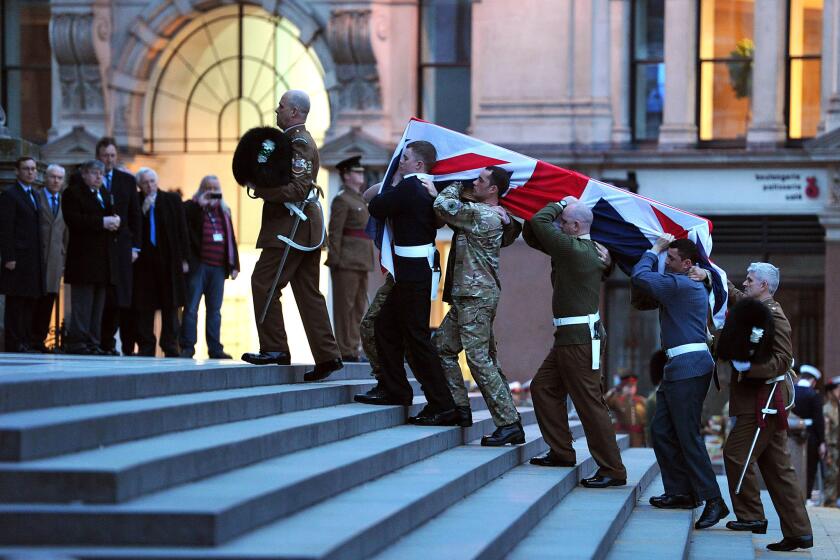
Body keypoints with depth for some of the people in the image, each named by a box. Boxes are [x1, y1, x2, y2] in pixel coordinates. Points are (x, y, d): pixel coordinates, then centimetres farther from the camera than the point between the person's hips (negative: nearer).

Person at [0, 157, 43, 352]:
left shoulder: (35, 195, 19)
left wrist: (41, 256, 13)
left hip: (33, 259, 8)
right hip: (18, 259, -8)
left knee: (30, 302, 8)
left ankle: (28, 341, 11)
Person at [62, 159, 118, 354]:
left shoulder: (104, 194, 23)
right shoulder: (73, 193, -3)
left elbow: (111, 216, 25)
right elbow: (73, 220, -16)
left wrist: (114, 222, 0)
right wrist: (101, 222, -19)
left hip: (103, 258, 8)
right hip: (83, 258, -8)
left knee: (98, 305, 7)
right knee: (82, 303, -10)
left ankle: (93, 343, 9)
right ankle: (77, 342, -9)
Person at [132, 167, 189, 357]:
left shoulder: (172, 200, 8)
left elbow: (182, 230, 7)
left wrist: (184, 258, 2)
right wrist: (143, 210, -11)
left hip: (169, 261, 1)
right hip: (144, 261, -1)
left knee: (170, 306, 2)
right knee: (143, 307, -2)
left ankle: (170, 347, 7)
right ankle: (145, 347, 2)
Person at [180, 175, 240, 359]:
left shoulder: (224, 211, 18)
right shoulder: (192, 208, 4)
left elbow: (231, 239, 19)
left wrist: (234, 265, 12)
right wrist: (201, 203, -16)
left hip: (218, 267, 4)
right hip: (197, 266, -4)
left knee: (214, 310, 6)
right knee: (191, 308, -4)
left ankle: (215, 348, 7)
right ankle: (187, 347, -3)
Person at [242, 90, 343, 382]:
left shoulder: (298, 143, -13)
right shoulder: (301, 140, 19)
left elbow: (299, 189, -22)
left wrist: (265, 191, -23)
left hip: (291, 228, -10)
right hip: (306, 229, 10)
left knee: (263, 283, -7)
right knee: (308, 292, 8)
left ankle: (274, 349, -5)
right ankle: (327, 355, 5)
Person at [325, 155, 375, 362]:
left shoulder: (359, 200, 20)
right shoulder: (341, 200, -8)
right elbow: (335, 232, -14)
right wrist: (335, 260, -19)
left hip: (361, 263, 9)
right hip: (346, 262, -9)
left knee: (359, 307, 10)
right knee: (345, 306, -7)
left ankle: (354, 349, 14)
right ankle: (345, 351, -6)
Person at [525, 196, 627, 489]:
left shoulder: (574, 249, -18)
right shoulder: (589, 250, 13)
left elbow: (538, 222, -17)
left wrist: (559, 204, -1)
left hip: (579, 337, -11)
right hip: (568, 336, 11)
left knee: (589, 402, -8)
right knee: (543, 387, 17)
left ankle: (612, 470, -6)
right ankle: (561, 452, 23)